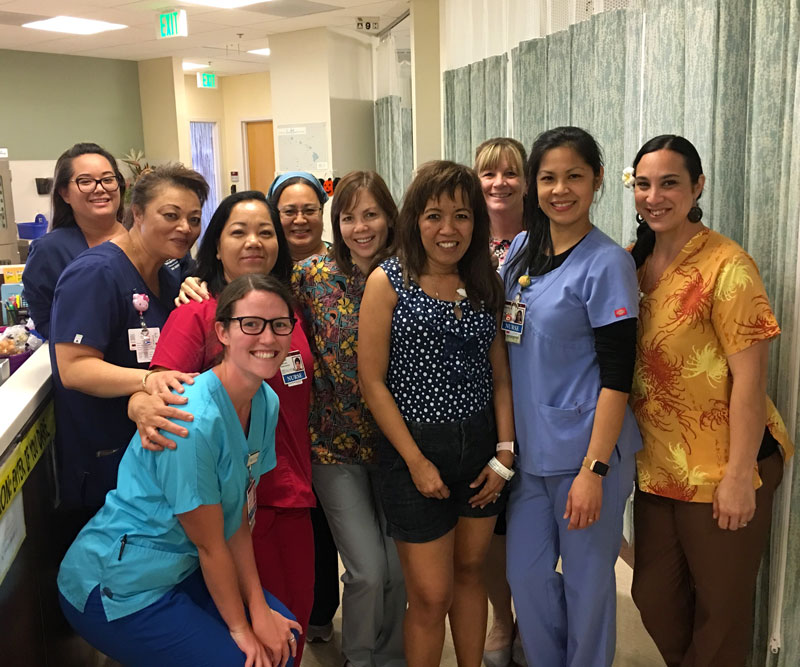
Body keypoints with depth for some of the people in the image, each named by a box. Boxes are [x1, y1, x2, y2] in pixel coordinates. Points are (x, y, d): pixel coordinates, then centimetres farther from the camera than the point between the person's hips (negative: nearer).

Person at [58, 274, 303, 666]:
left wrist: (258, 608, -3)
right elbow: (210, 544, -19)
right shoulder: (194, 420, -30)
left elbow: (238, 521, 0)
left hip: (179, 569, 8)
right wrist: (240, 628, -7)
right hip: (115, 589, -8)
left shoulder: (266, 402, -4)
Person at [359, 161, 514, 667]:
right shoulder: (389, 282, -7)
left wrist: (504, 453, 0)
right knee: (431, 595, 3)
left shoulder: (486, 283, 6)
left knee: (471, 571, 18)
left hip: (481, 446, 4)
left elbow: (501, 375, 8)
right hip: (417, 449, -4)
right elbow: (372, 381, -9)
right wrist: (416, 461, -11)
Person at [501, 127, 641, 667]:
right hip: (529, 445, 6)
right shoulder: (521, 249, 7)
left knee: (586, 578, 8)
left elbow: (617, 375, -14)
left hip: (586, 449, -5)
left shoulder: (608, 263, -11)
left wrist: (593, 469, -18)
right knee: (526, 573, 15)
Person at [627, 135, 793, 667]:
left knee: (720, 609, 12)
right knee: (654, 599, 19)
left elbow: (749, 378, -16)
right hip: (656, 466, 6)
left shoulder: (727, 265, -15)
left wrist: (739, 477, -17)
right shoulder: (631, 263, 4)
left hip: (718, 472, -6)